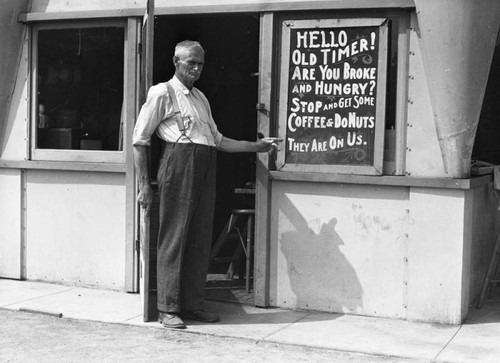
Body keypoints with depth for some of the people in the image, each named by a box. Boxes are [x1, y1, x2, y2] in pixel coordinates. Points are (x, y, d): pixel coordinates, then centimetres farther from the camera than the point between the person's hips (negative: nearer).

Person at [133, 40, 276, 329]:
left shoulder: (200, 98, 25)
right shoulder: (163, 93, 2)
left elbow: (217, 140, 26)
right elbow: (140, 139, -1)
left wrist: (256, 146, 19)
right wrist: (144, 184, -6)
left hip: (206, 169, 7)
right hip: (179, 162, -7)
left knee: (201, 239, 7)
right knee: (174, 237, -5)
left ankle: (193, 304, 15)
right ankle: (168, 309, 1)